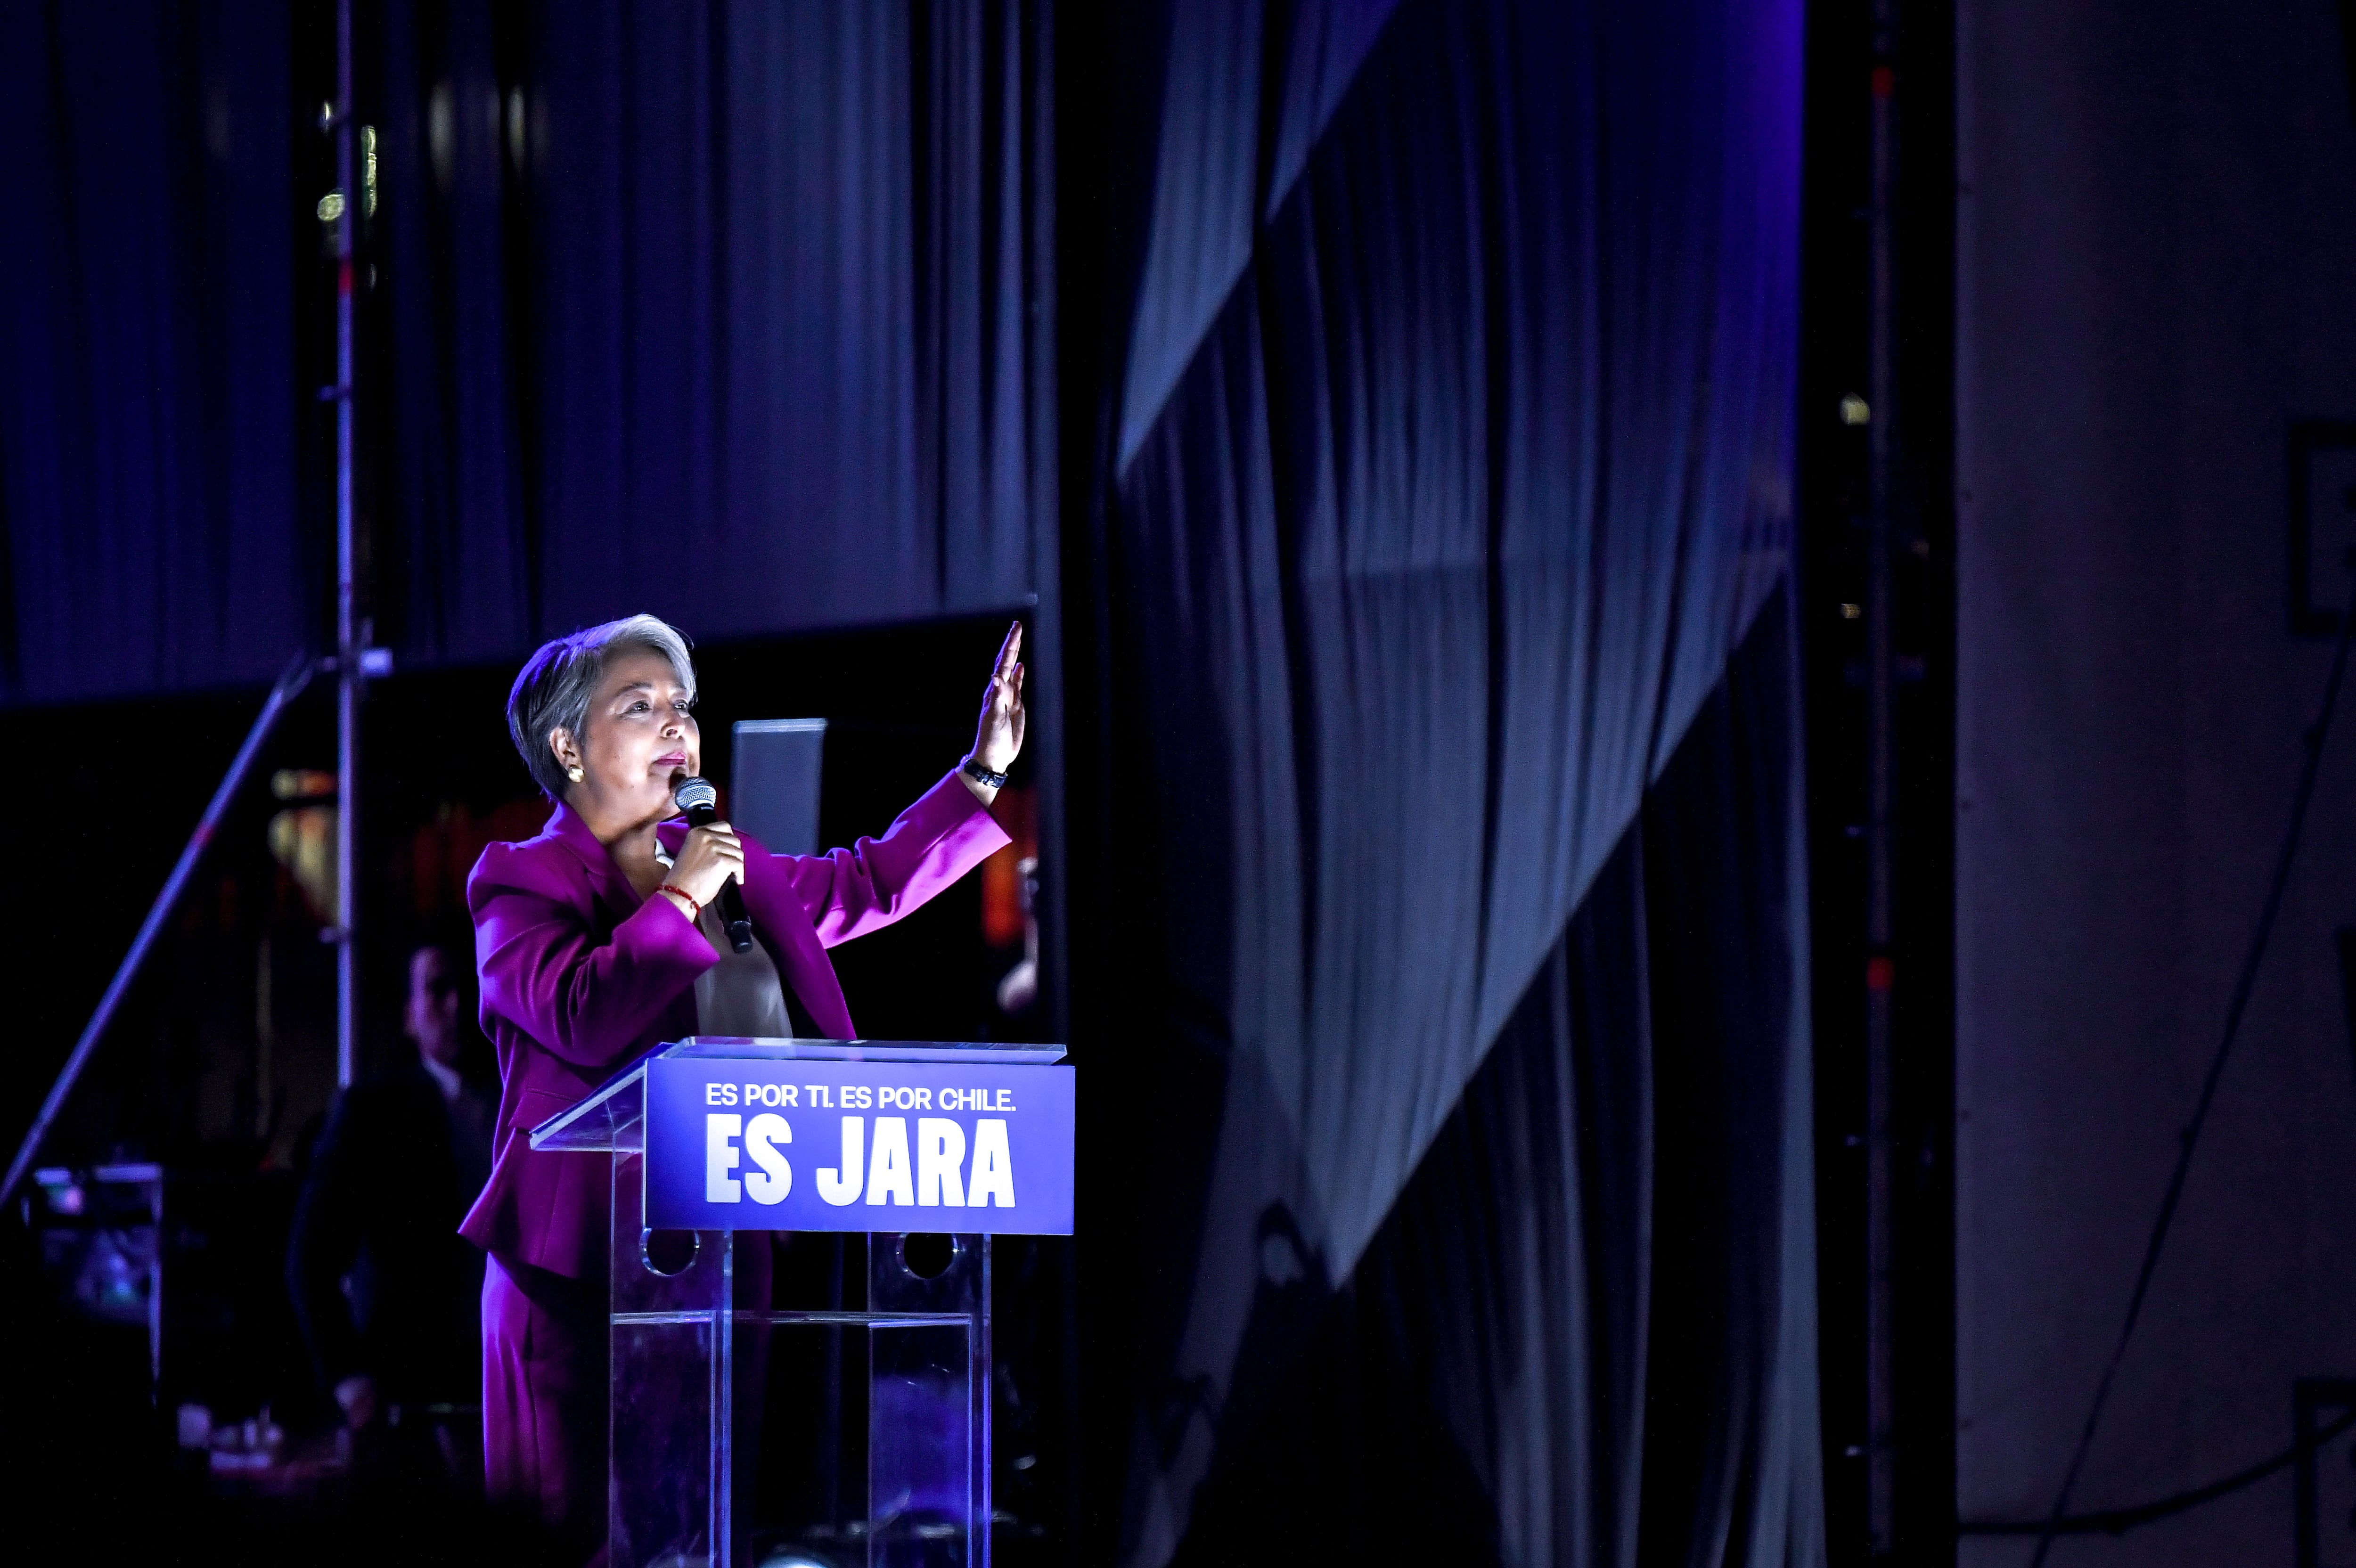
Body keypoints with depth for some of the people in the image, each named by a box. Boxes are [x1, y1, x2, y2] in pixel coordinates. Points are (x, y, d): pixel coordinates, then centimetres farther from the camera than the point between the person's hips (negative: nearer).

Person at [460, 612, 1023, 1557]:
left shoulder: (727, 862, 18)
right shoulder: (519, 883, -3)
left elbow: (867, 885, 29)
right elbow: (584, 1018, -20)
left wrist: (983, 772, 23)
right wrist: (681, 900, -11)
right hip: (585, 1267, -6)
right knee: (587, 1533, -7)